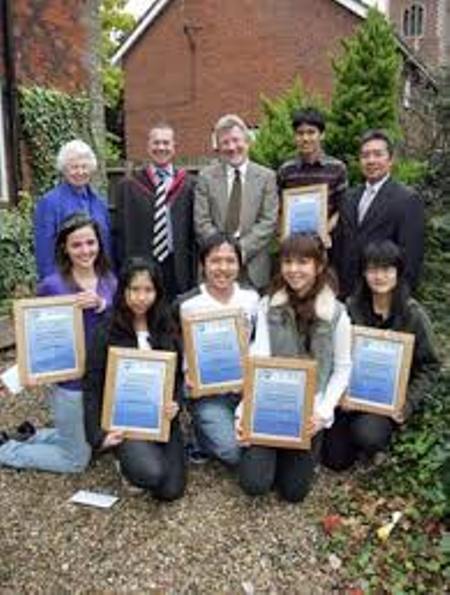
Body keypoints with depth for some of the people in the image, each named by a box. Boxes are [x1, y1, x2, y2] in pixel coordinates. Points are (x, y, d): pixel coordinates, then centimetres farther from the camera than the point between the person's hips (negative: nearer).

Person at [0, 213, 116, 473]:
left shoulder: (109, 280, -1)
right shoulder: (51, 286, -16)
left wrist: (101, 305, -24)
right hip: (71, 383, -6)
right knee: (76, 460, 9)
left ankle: (31, 437, 38)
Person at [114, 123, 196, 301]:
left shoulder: (188, 185, 7)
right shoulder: (128, 186, 6)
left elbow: (194, 231, 4)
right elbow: (121, 232, 4)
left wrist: (193, 276, -1)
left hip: (179, 271, 1)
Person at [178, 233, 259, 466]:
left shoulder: (251, 298, 4)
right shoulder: (187, 305, -7)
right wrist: (187, 376, -19)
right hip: (207, 389, -3)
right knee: (233, 451, -19)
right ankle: (202, 431, 12)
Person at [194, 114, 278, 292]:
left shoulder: (266, 176, 7)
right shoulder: (206, 177, 8)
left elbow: (269, 222, 0)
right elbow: (202, 223, 2)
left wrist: (242, 249, -12)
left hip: (254, 270, 0)